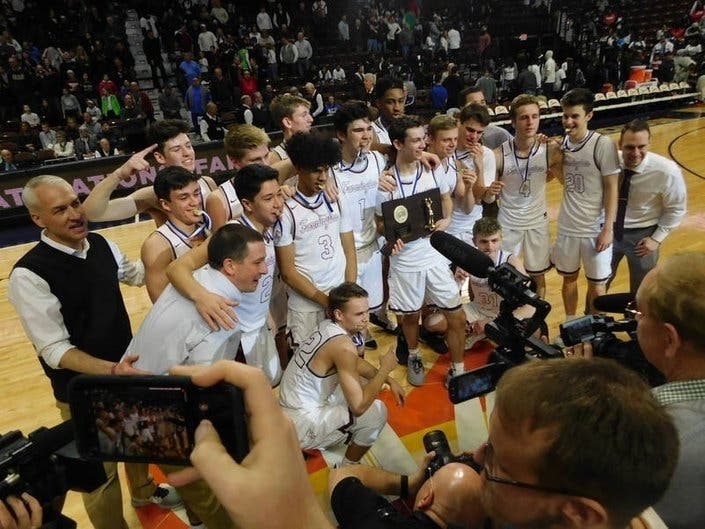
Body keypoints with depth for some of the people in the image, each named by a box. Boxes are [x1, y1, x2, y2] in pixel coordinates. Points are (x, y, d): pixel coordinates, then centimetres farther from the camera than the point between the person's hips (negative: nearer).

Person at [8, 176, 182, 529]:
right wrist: (112, 370, -36)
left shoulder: (101, 245, -6)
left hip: (127, 369, 7)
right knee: (100, 471, 14)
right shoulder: (29, 274, -25)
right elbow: (55, 350, -24)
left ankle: (144, 491, 58)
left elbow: (137, 273, 14)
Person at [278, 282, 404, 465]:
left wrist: (389, 380, 9)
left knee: (356, 385, 20)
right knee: (377, 411, -10)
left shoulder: (328, 326, 0)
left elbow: (356, 363, 18)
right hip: (301, 427, -9)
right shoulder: (343, 345, -27)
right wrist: (385, 368, -15)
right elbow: (359, 406, -27)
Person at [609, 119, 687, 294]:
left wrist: (656, 238, -10)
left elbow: (676, 209, -9)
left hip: (642, 235, -2)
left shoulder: (667, 171, -23)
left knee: (640, 290, 18)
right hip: (609, 229, 2)